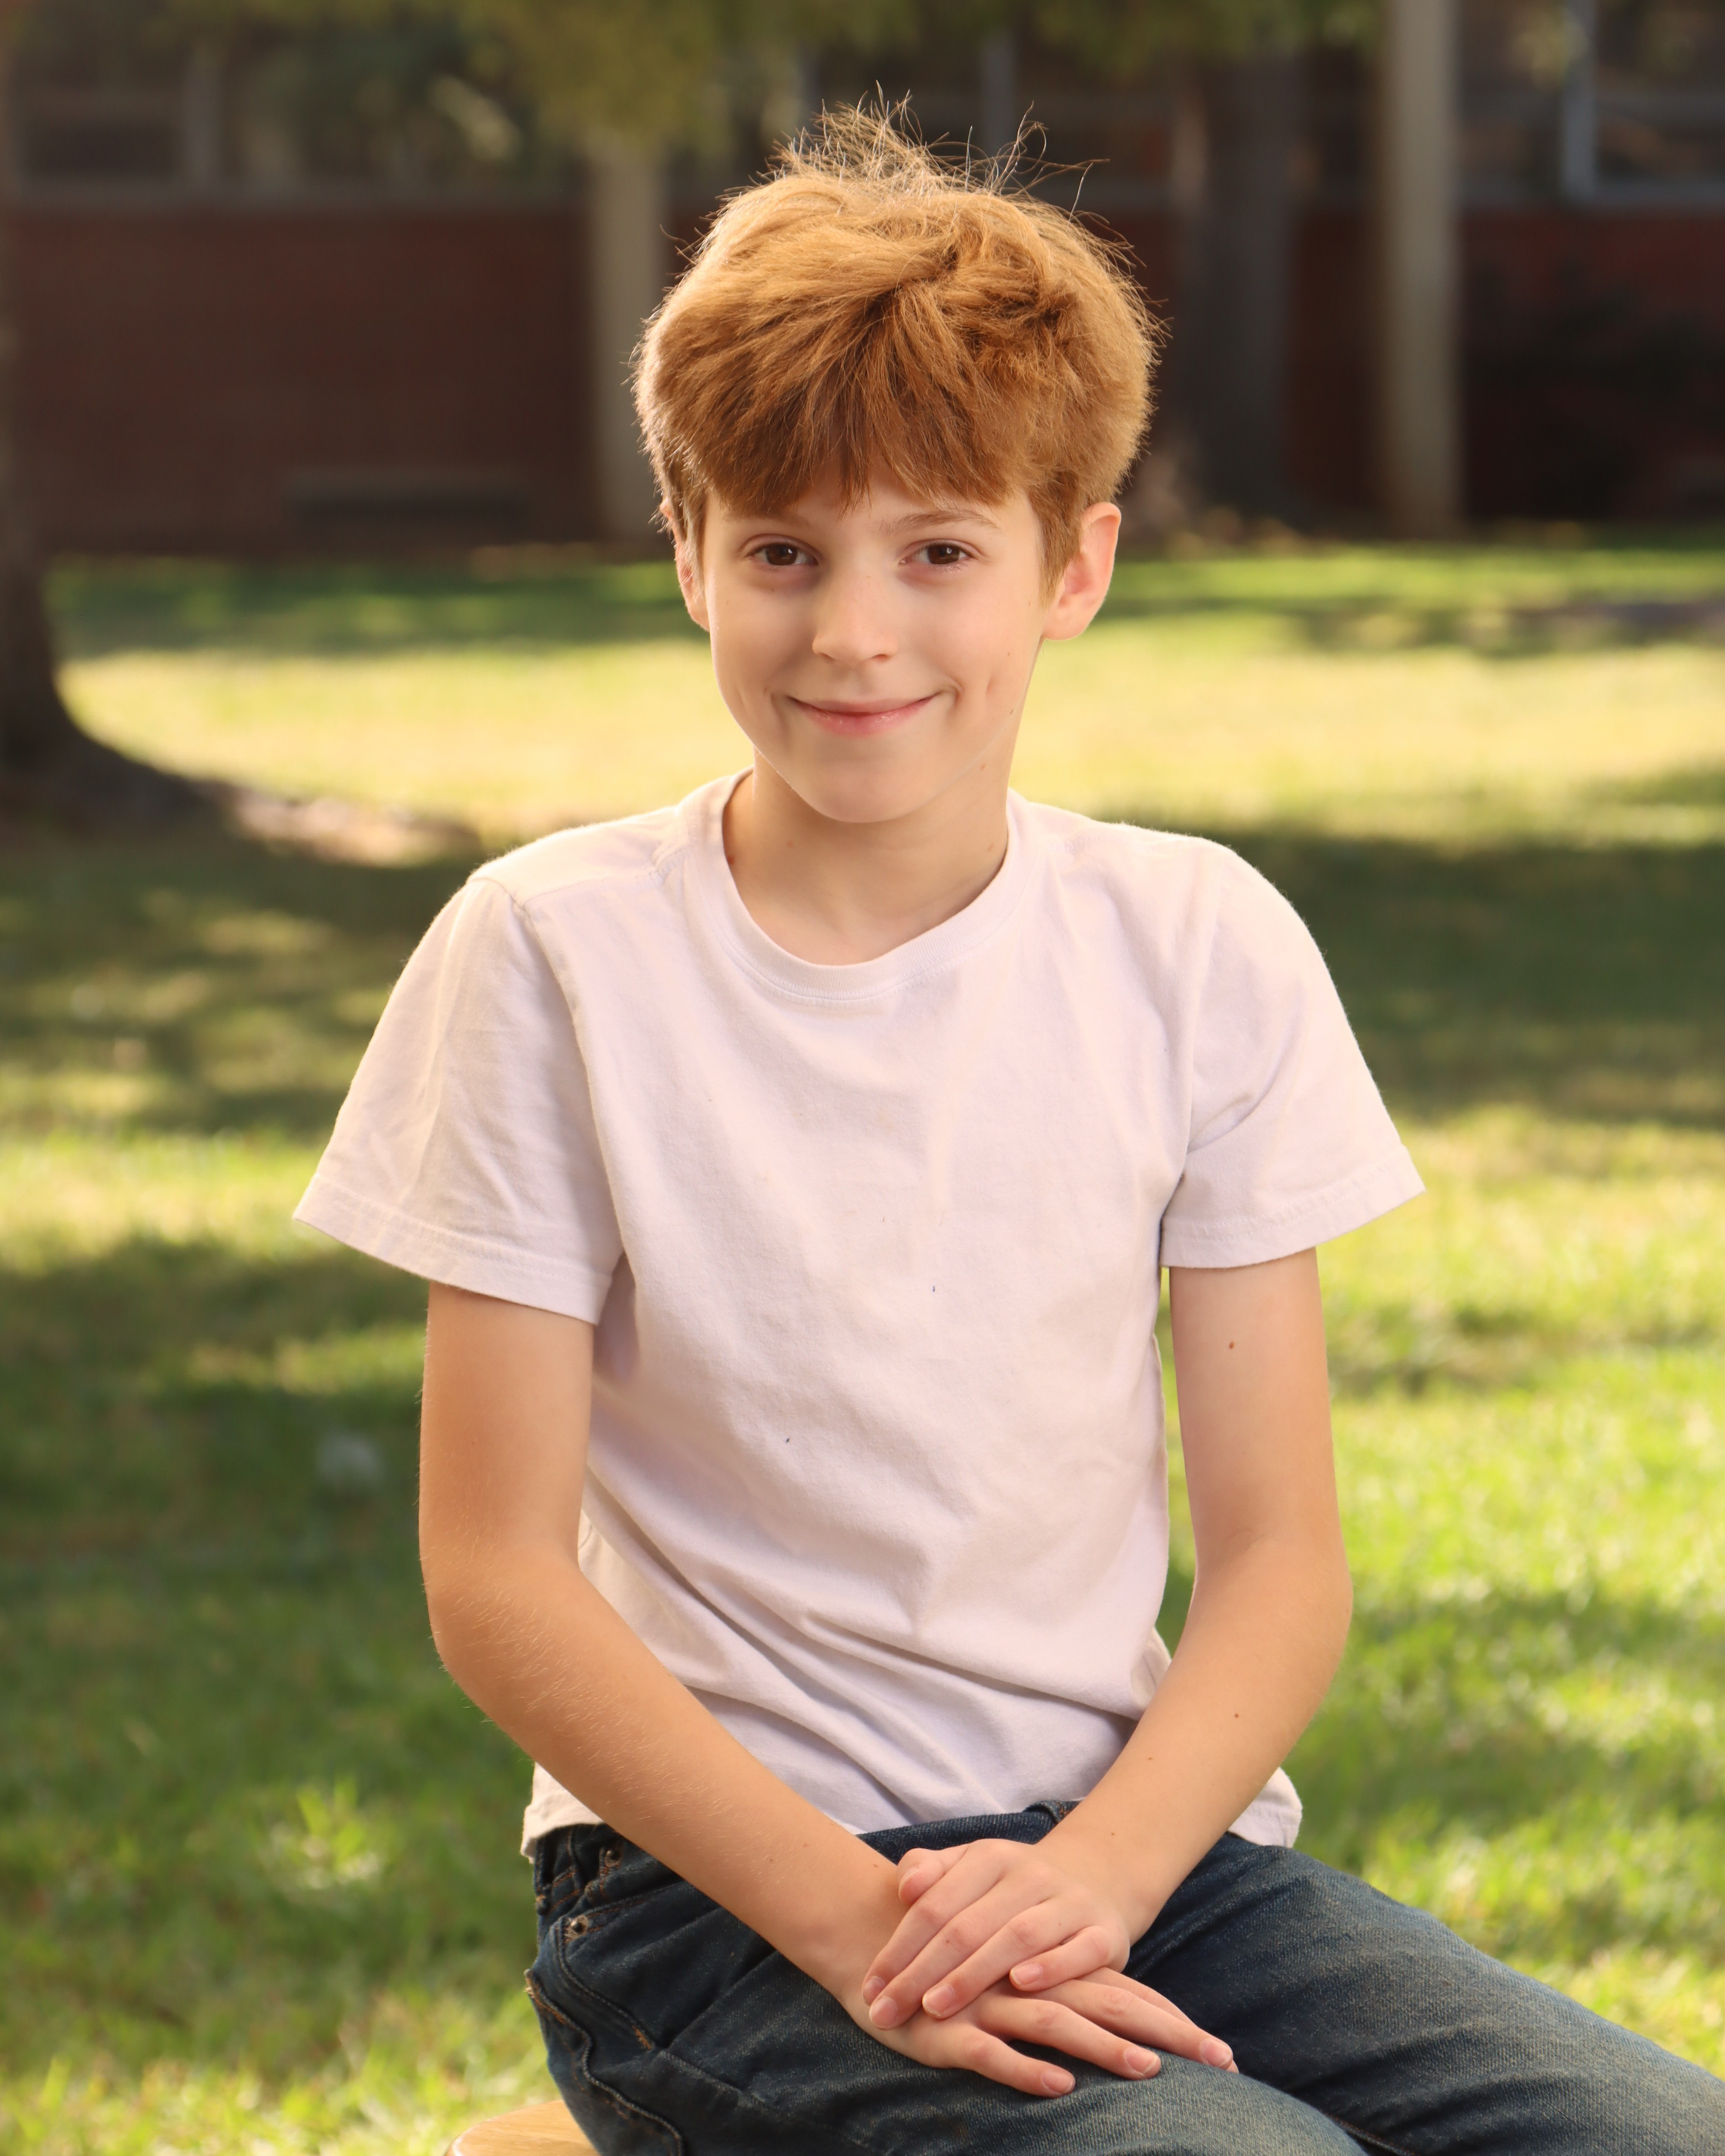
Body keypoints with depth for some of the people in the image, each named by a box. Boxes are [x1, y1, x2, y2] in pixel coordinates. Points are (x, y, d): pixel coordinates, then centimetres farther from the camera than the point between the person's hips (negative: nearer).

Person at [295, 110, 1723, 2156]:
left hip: (1132, 1839, 4)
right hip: (712, 1877, -3)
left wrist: (1084, 1880, -16)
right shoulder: (555, 956, -3)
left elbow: (1279, 1557, 3)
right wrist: (852, 1922, -17)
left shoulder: (1198, 950, 4)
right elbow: (496, 1580, -5)